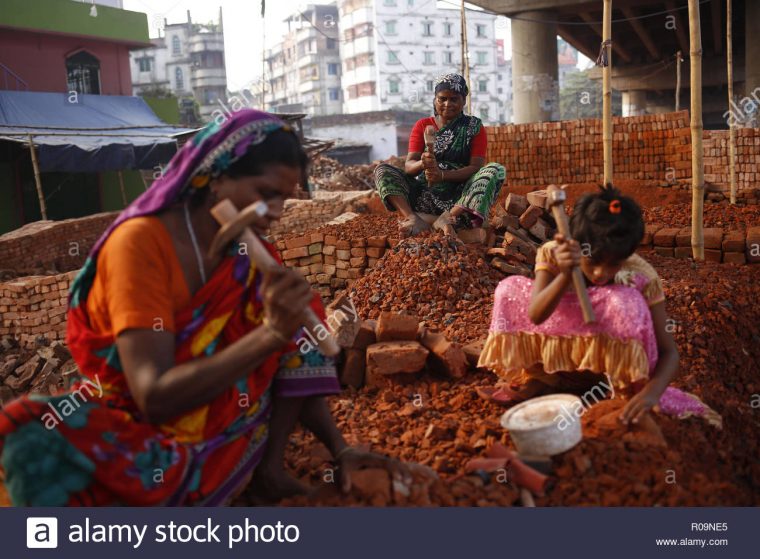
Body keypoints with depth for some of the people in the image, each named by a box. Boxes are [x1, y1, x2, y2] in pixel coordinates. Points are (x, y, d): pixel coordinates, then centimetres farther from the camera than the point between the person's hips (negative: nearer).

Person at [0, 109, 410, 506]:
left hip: (218, 415, 5)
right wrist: (271, 332, -37)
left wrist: (340, 449, -11)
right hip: (134, 421, -5)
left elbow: (293, 362, 1)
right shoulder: (141, 241, -21)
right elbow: (155, 396, -29)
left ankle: (270, 466, -12)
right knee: (36, 435, -36)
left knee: (296, 319, -12)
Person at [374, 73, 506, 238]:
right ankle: (414, 219, -35)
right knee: (382, 170, -12)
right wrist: (422, 164, -24)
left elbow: (476, 167, -6)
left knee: (496, 170, -24)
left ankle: (449, 217, -39)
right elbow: (408, 165, 1)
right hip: (422, 196, 2)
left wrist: (443, 174, -23)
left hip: (459, 198, -1)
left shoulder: (474, 127, 8)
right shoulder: (422, 126, 13)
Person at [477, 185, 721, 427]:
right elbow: (535, 316, -37)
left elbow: (668, 351, -24)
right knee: (510, 290, -18)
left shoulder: (641, 277, -25)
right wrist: (565, 274, -54)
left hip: (613, 361, -2)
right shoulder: (553, 253, -23)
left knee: (626, 300, -32)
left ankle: (628, 388, -14)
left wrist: (651, 392, -44)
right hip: (563, 357, 2)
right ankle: (539, 378, -5)